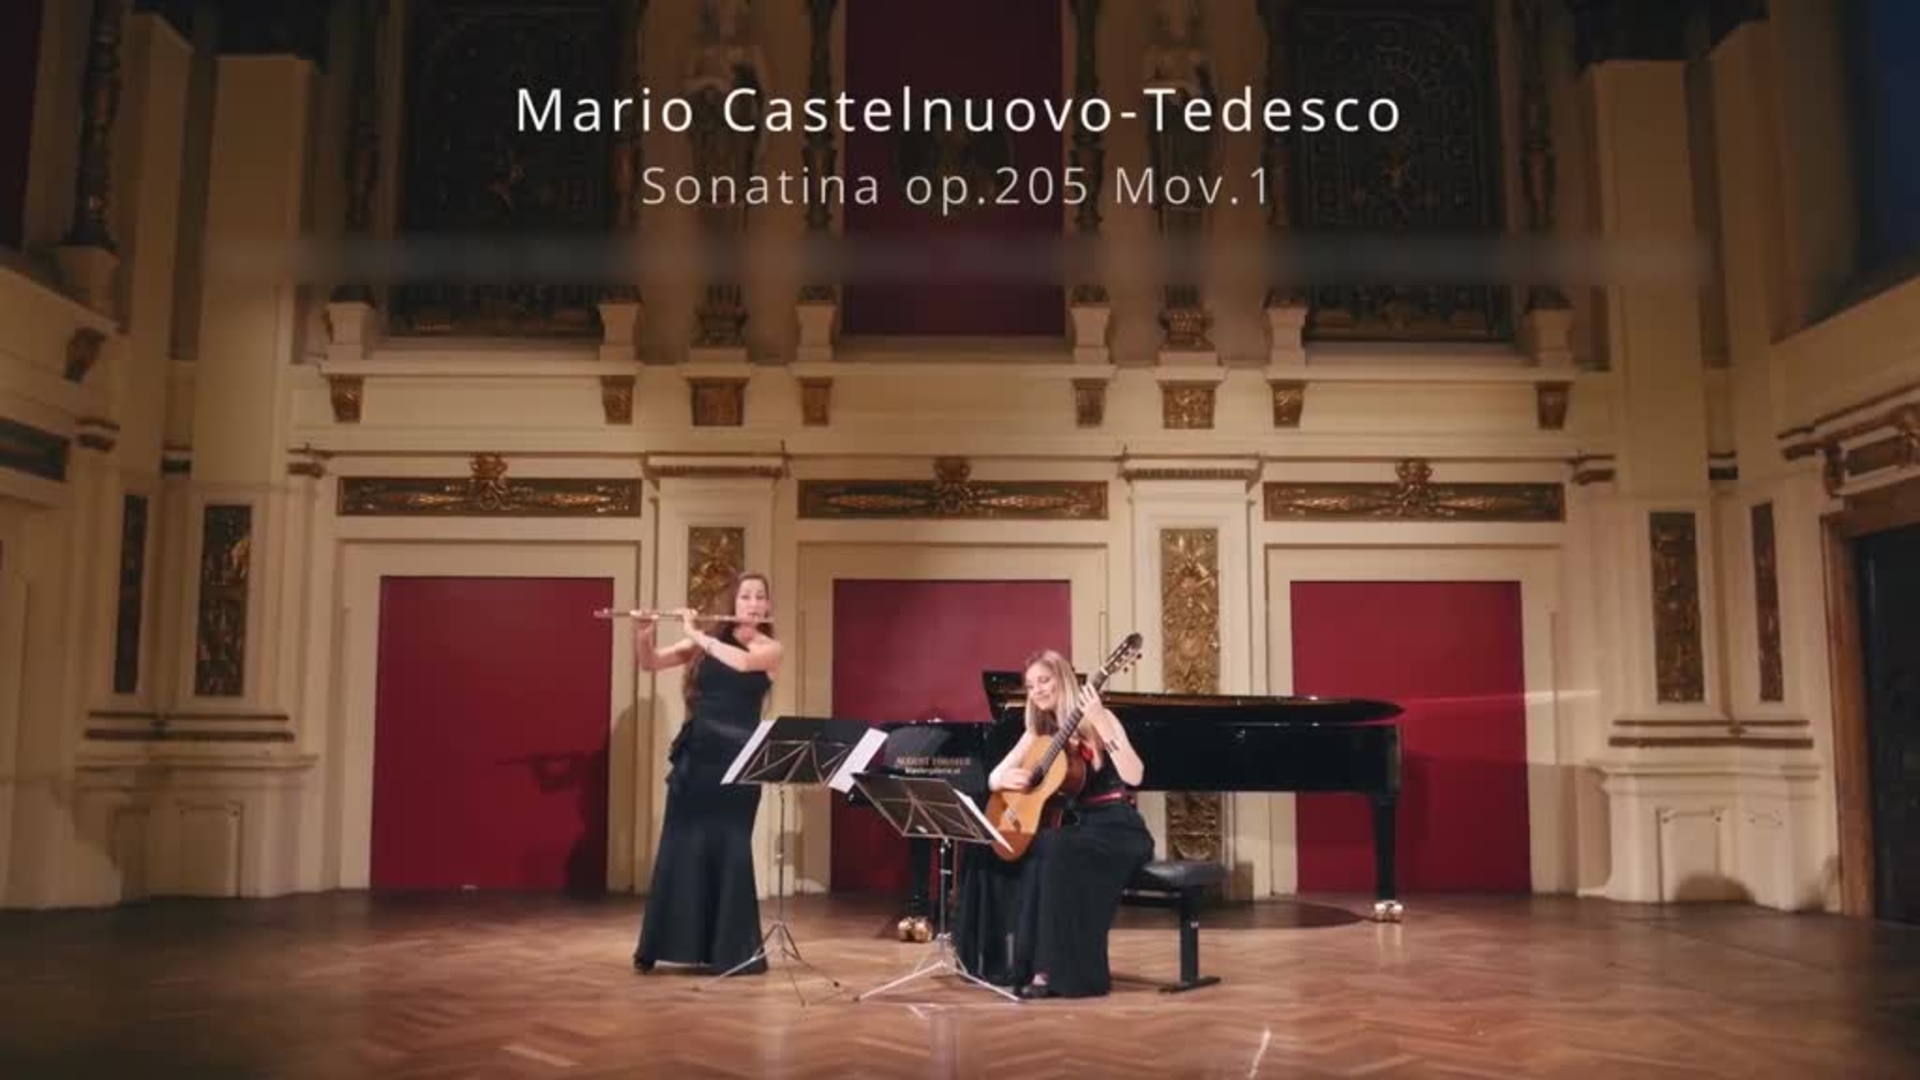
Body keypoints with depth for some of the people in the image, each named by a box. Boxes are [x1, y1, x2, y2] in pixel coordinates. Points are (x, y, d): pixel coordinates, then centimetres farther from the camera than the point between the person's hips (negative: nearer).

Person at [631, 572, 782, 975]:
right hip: (694, 754, 3)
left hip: (736, 759, -3)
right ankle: (660, 945, 16)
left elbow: (742, 661, -22)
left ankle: (735, 951, 7)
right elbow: (649, 662, 8)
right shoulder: (705, 643, 9)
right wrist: (643, 633, -12)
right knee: (679, 846, 6)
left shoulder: (769, 649, 0)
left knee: (729, 849, -2)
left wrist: (696, 634, -15)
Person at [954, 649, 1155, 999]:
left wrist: (1100, 724, -31)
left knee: (1054, 848, -36)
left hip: (1115, 828, -7)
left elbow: (1134, 776, -23)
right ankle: (1008, 957, 2)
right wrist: (1006, 778, -13)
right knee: (987, 849, -10)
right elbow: (992, 779, 11)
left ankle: (1053, 970, -29)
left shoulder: (1097, 720, -9)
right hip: (1071, 824, 7)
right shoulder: (1038, 733, 10)